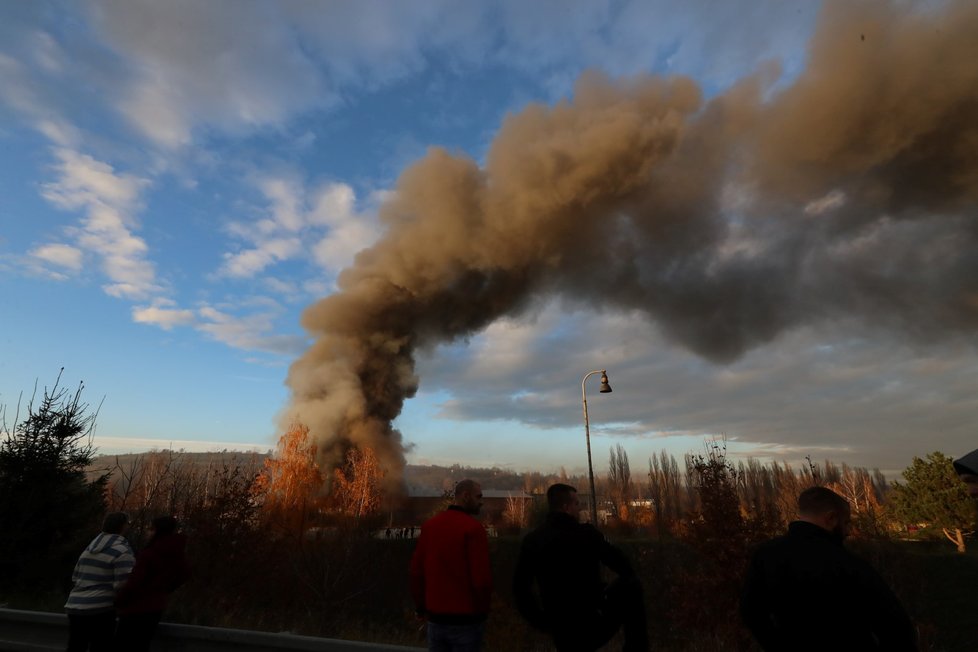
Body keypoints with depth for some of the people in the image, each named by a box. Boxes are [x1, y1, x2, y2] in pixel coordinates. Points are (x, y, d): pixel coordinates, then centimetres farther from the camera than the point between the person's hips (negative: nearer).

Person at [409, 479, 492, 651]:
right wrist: (482, 610, -2)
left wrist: (422, 606, 15)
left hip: (435, 617, 5)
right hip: (466, 619, -5)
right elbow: (481, 577, -19)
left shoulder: (429, 525, 1)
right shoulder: (473, 528, -17)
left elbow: (416, 570, 5)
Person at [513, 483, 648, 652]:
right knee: (632, 587, 14)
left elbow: (520, 587, 4)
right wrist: (629, 579, 21)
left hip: (563, 633, 4)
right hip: (594, 626, -3)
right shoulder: (586, 533, -13)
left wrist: (540, 621, 13)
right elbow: (621, 563, -1)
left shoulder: (531, 540, 0)